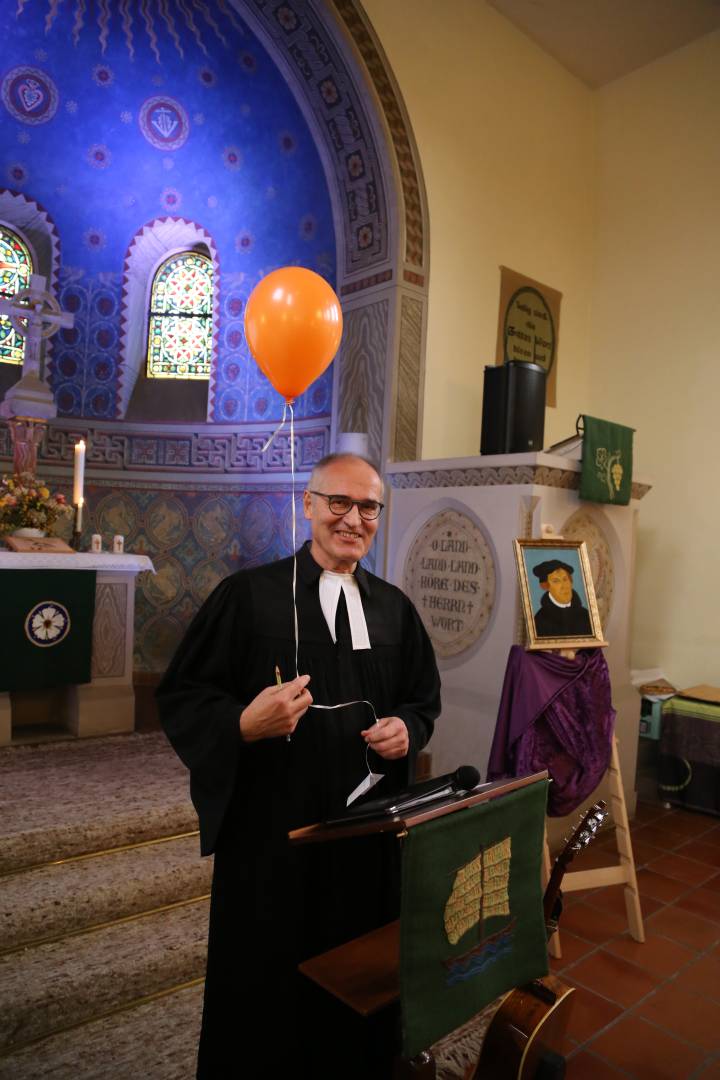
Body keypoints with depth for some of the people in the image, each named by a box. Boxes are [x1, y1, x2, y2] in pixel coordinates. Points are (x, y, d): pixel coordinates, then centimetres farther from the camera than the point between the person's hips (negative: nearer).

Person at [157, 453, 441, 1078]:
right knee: (263, 977, 12)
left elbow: (425, 697, 15)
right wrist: (243, 723, -27)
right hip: (270, 824, -3)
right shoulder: (249, 593, -8)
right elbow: (180, 696, -9)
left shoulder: (394, 608, 5)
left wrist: (407, 728, -6)